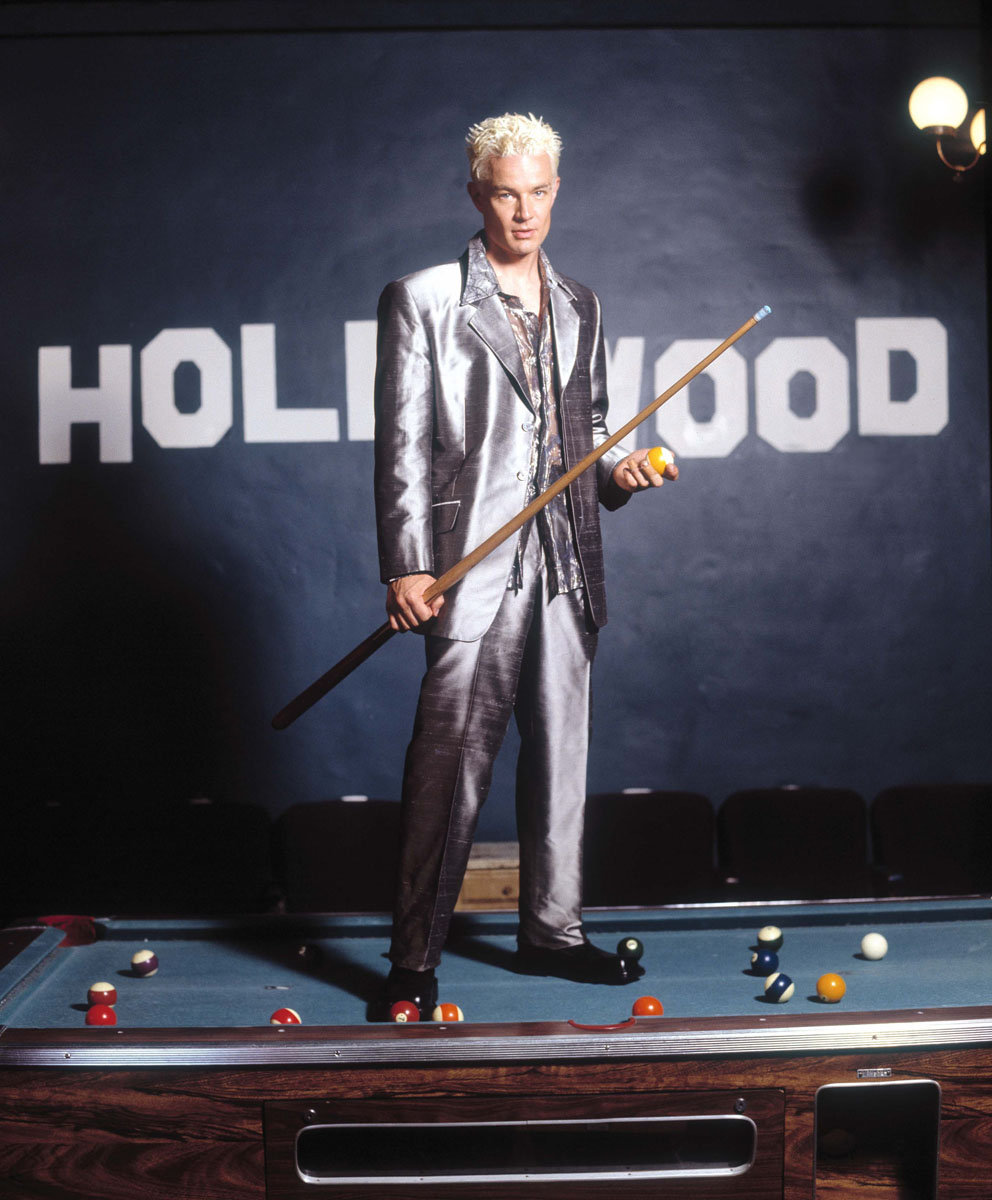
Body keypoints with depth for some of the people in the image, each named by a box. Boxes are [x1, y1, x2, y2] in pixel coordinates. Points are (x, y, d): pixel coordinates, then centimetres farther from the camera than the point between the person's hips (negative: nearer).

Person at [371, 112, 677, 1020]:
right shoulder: (422, 300, 0)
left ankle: (552, 930, 25)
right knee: (448, 765, -7)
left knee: (562, 756, 11)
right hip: (474, 566, -6)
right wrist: (406, 567, -11)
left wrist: (618, 471, 2)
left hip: (565, 565, 6)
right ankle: (416, 960, 3)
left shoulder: (579, 307, 17)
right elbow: (402, 444, -4)